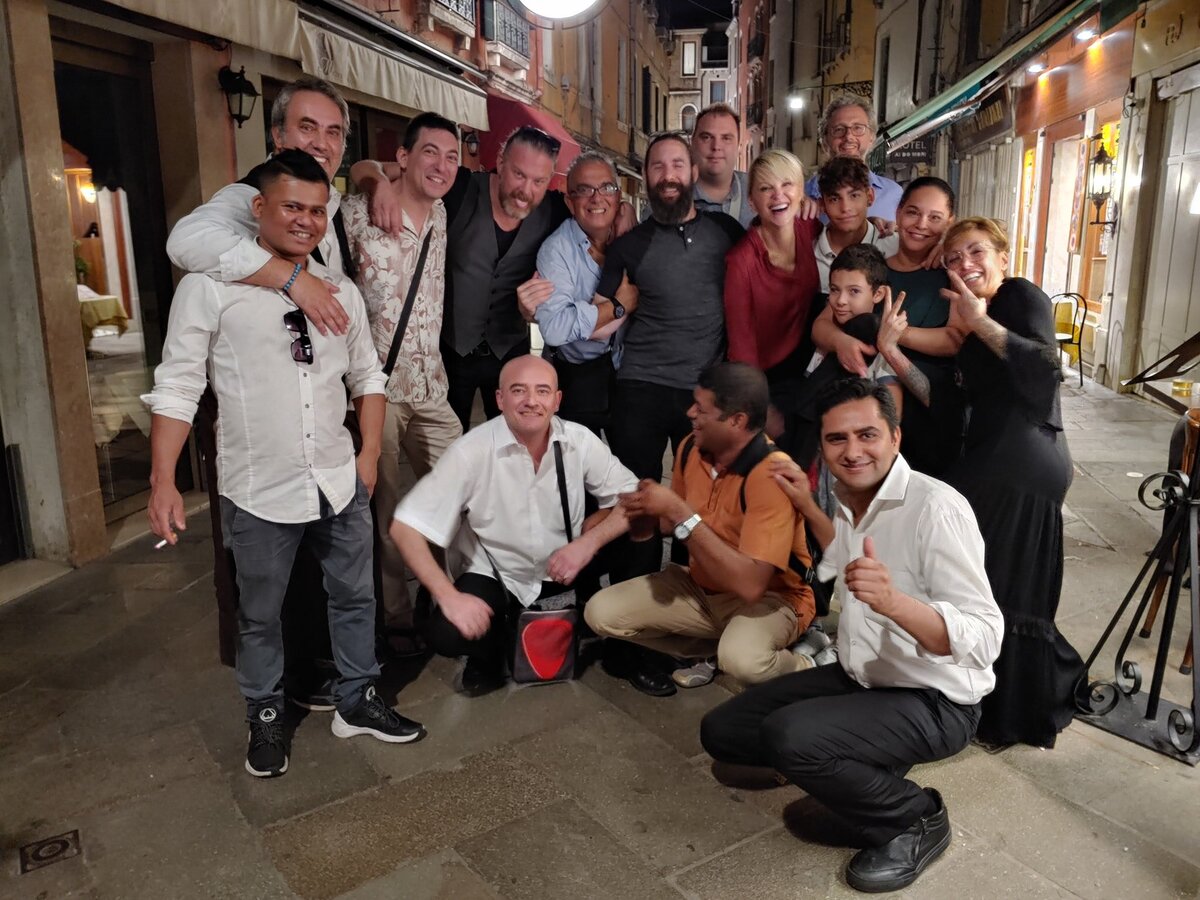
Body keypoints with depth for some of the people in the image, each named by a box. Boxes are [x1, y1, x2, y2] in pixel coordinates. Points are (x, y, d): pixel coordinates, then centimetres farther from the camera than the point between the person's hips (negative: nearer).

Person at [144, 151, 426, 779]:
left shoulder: (341, 291, 5)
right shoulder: (212, 287, -9)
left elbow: (367, 376, 13)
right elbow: (178, 386, -9)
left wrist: (369, 454, 7)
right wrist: (163, 481, -12)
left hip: (338, 482, 4)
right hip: (258, 491, -4)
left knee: (355, 596, 16)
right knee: (260, 614, 14)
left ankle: (357, 701, 37)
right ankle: (265, 718, 36)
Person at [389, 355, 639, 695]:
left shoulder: (579, 440, -14)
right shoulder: (471, 451, -22)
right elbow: (406, 528, -20)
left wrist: (588, 543, -25)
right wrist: (449, 596, -29)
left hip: (564, 568, 3)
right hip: (495, 574, -3)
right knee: (448, 634, -30)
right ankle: (491, 649, 9)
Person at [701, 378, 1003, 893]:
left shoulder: (936, 509, -24)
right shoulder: (851, 500, 1)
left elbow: (984, 639, -31)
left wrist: (893, 601, -46)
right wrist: (807, 508, 18)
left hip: (932, 703, -8)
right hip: (859, 678, 8)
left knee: (789, 736, -32)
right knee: (721, 730, 3)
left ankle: (915, 819, -4)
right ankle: (868, 768, 12)